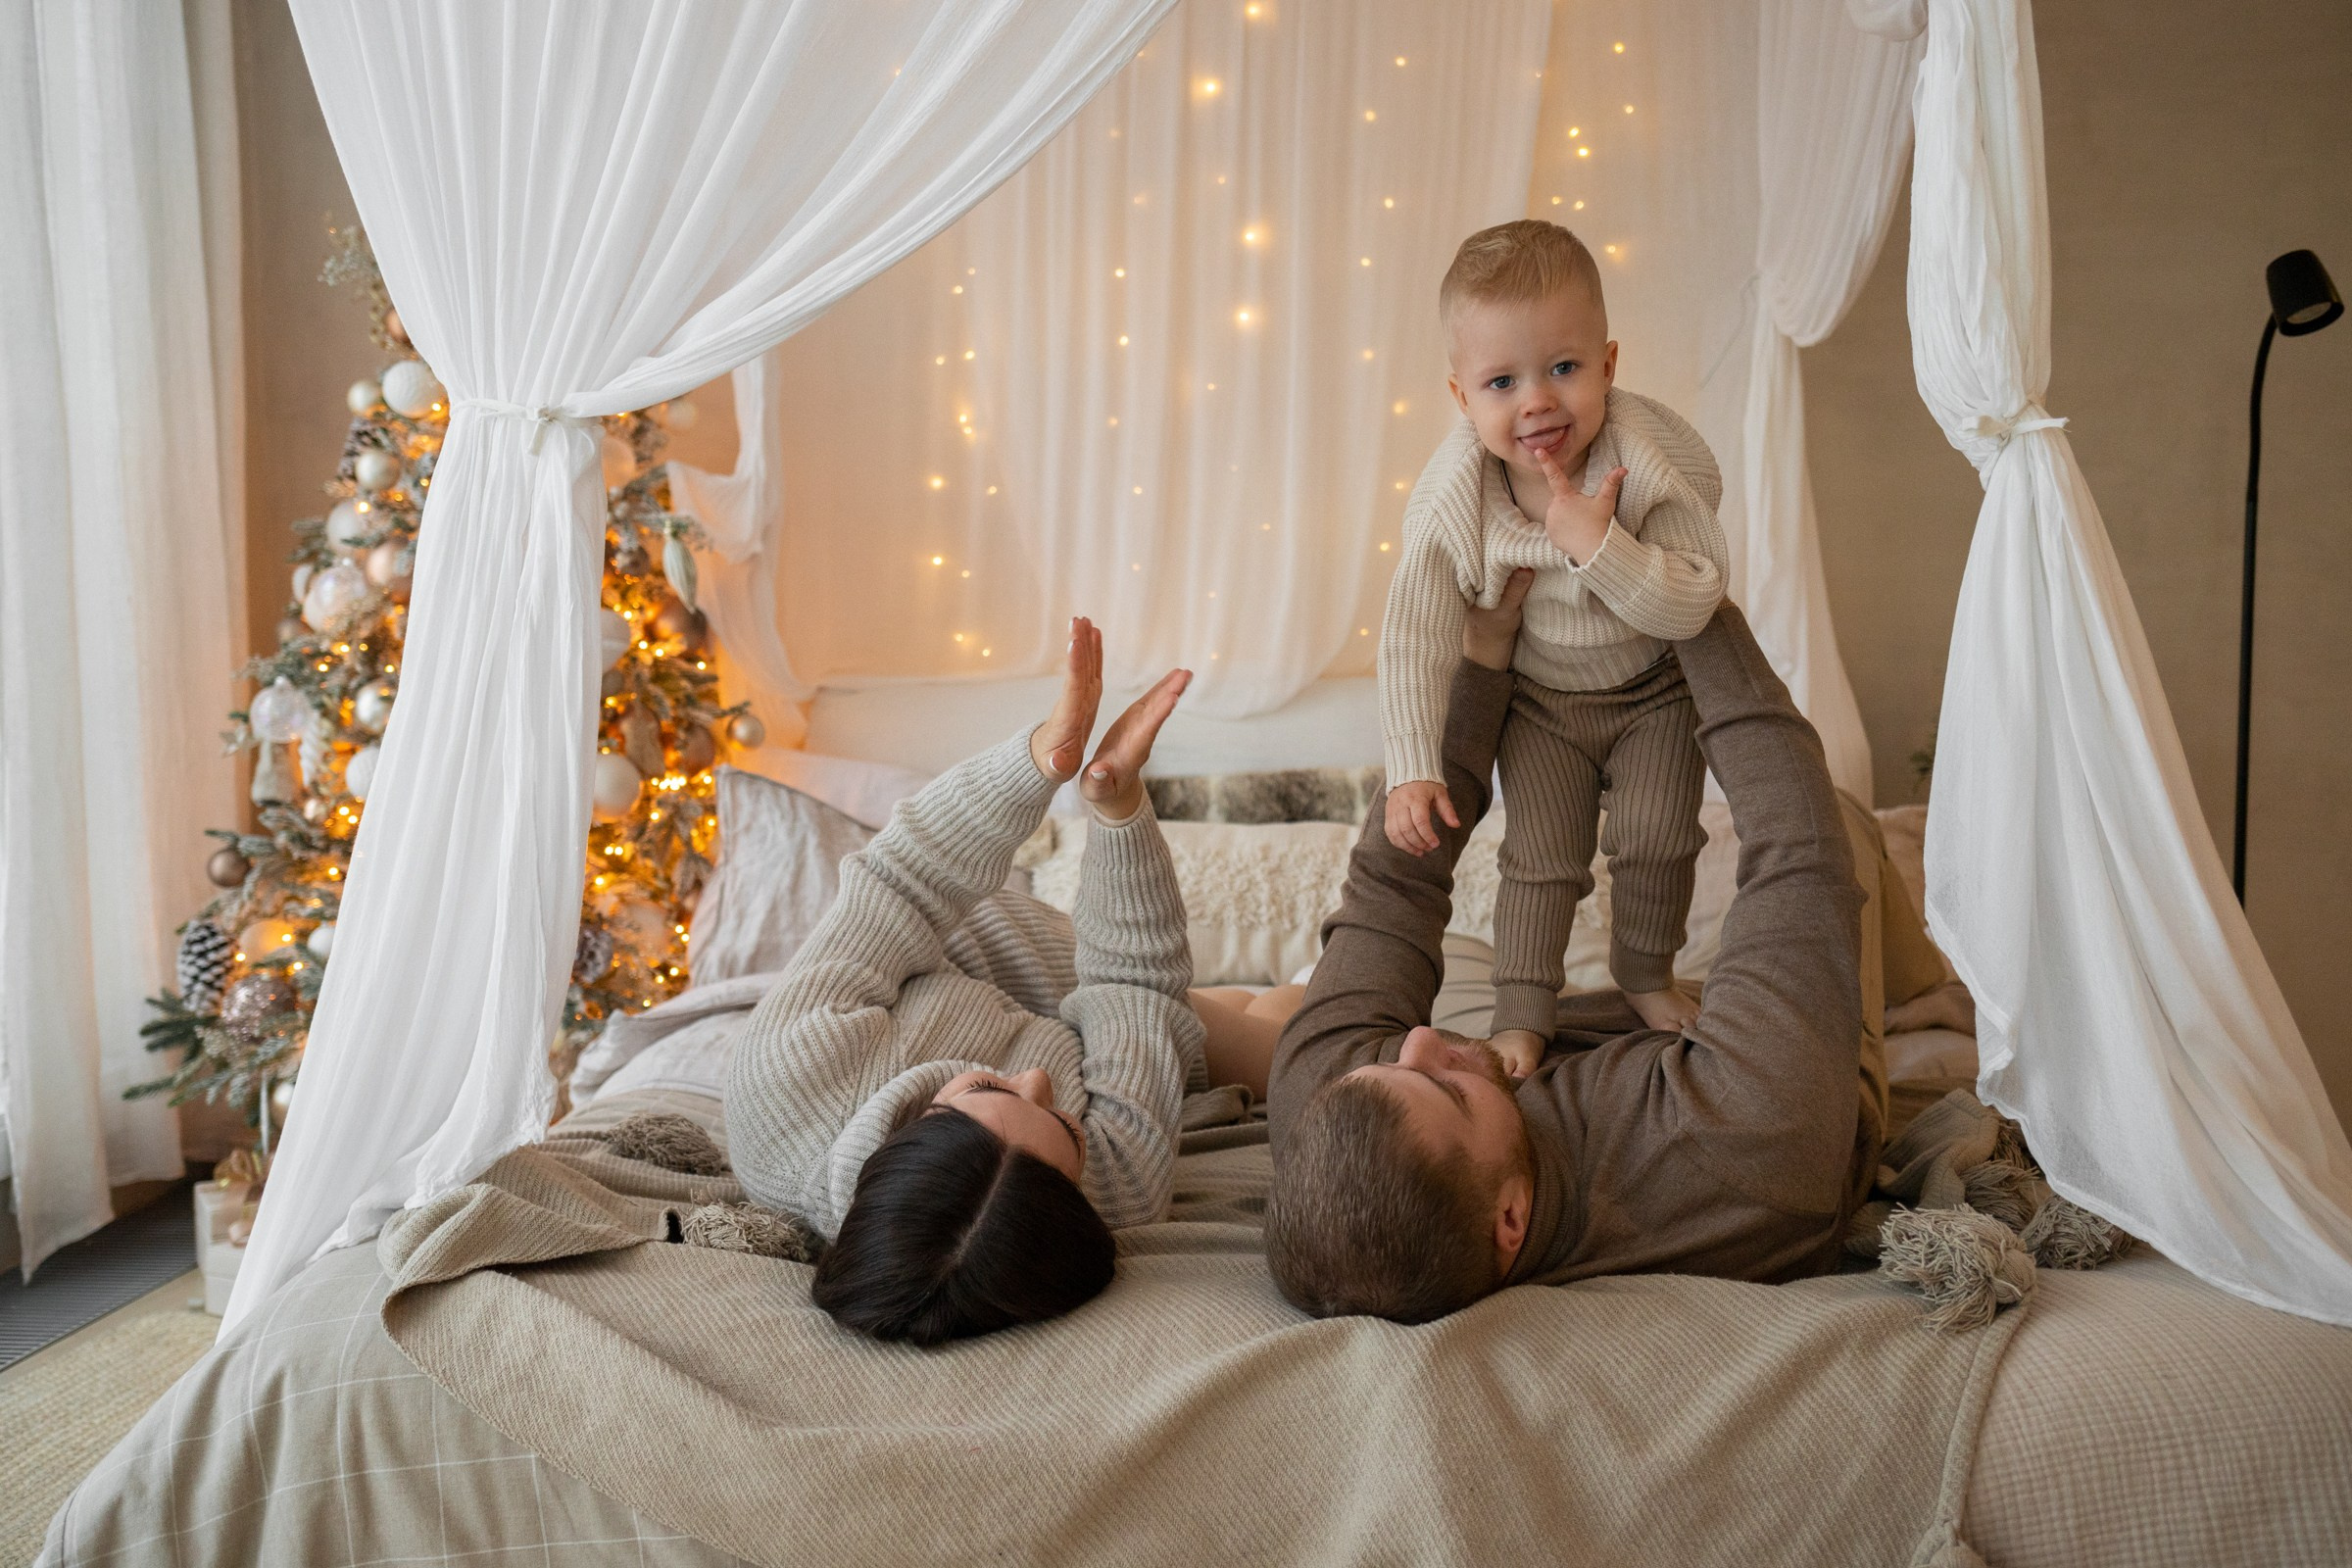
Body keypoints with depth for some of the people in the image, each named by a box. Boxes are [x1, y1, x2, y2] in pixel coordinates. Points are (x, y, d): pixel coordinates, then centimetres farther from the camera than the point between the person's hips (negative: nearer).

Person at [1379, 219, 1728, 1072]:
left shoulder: (1653, 463, -30)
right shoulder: (1452, 501, -27)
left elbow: (1691, 605, -33)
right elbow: (1414, 638, -18)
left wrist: (1596, 543, -47)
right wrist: (1412, 768, -19)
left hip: (1655, 688, 0)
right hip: (1539, 698, 0)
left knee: (1656, 838, 4)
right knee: (1540, 855, 0)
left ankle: (1646, 974, 31)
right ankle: (1523, 1012, 15)